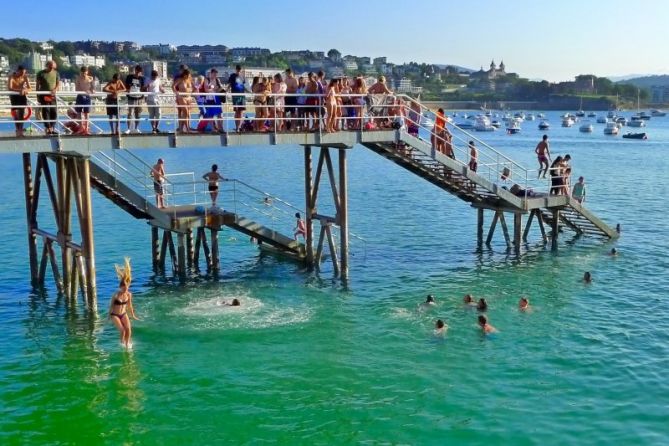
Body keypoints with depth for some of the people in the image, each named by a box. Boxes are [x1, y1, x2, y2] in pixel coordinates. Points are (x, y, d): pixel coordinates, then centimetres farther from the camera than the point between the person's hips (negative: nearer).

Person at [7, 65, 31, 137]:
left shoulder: (25, 77, -9)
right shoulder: (12, 76, -19)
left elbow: (29, 88, -11)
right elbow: (9, 88, -32)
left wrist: (25, 90, -34)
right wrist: (19, 90, -46)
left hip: (22, 96, 3)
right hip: (14, 96, -3)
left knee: (22, 113, -2)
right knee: (16, 113, -7)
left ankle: (21, 130, 4)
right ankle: (18, 130, -5)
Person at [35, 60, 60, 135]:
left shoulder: (56, 73, 9)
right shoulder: (41, 73, 1)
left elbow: (59, 84, 8)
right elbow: (37, 85, 3)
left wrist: (55, 89, -13)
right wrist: (37, 95, -2)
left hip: (52, 95, 3)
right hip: (44, 95, -3)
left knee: (54, 112, 2)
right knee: (46, 112, -5)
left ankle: (52, 128, 10)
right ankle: (48, 128, -3)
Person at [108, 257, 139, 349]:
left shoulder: (129, 294, -6)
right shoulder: (116, 295, -19)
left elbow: (129, 305, 7)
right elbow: (111, 305, -6)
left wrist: (133, 315, 15)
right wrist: (109, 315, 2)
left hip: (124, 314, 4)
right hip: (115, 315, -4)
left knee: (128, 329, -12)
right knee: (122, 330, -16)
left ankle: (127, 343, 9)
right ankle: (122, 342, 12)